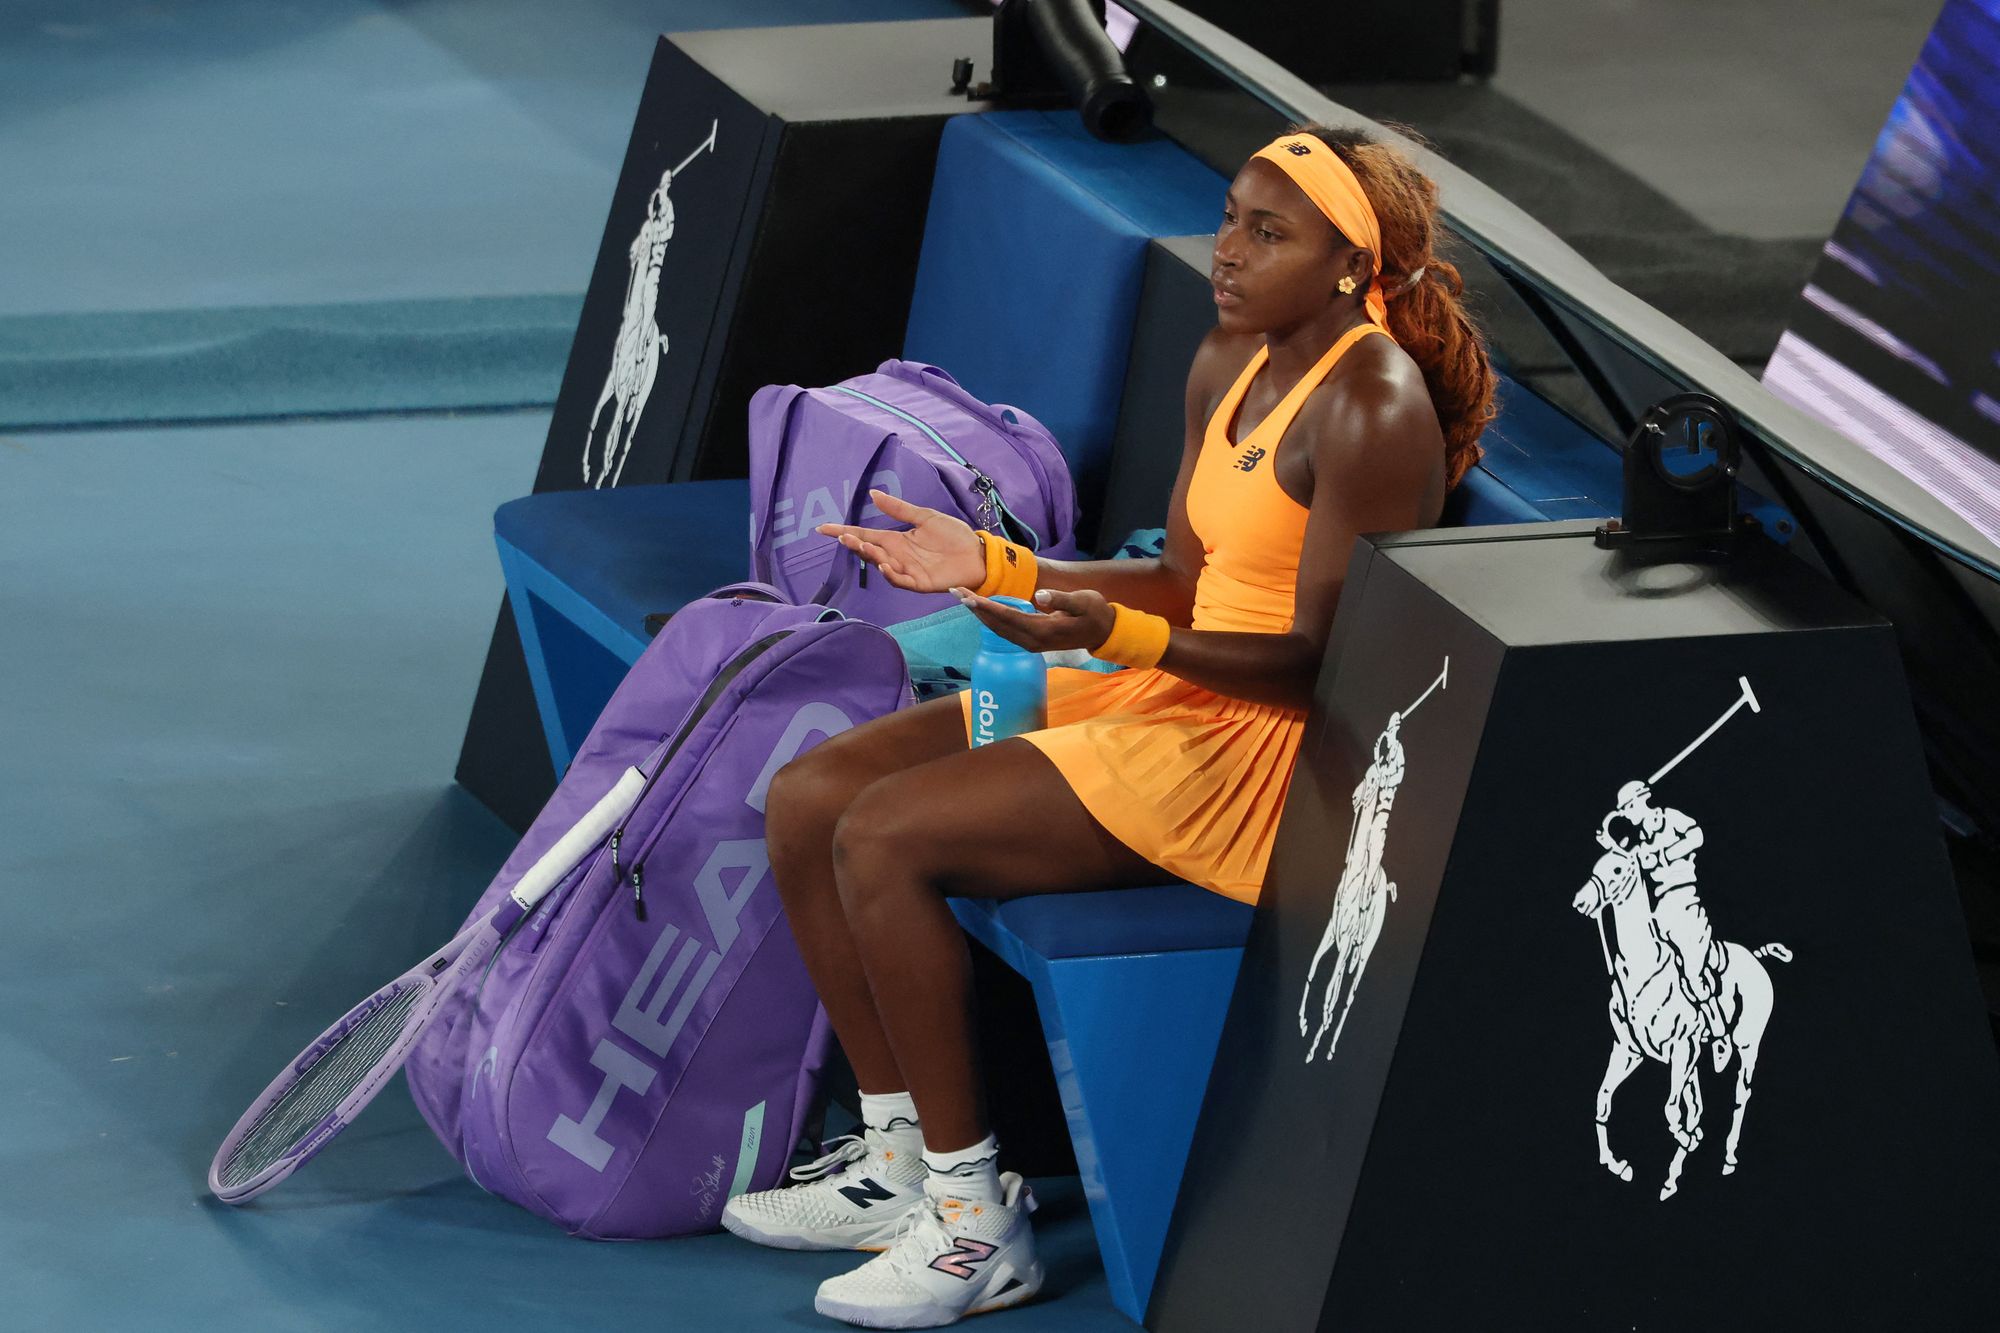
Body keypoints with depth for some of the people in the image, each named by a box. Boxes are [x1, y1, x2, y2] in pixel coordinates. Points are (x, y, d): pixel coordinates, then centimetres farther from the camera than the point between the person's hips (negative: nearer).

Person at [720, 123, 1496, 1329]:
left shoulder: (1373, 412, -18)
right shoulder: (1233, 362, 10)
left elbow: (1321, 664, -21)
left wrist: (1117, 635, -32)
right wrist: (994, 567, 6)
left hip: (1262, 749, -10)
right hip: (1168, 697, 10)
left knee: (885, 838, -20)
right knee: (809, 799, 1)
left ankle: (976, 1220, -11)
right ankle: (901, 1161, 8)